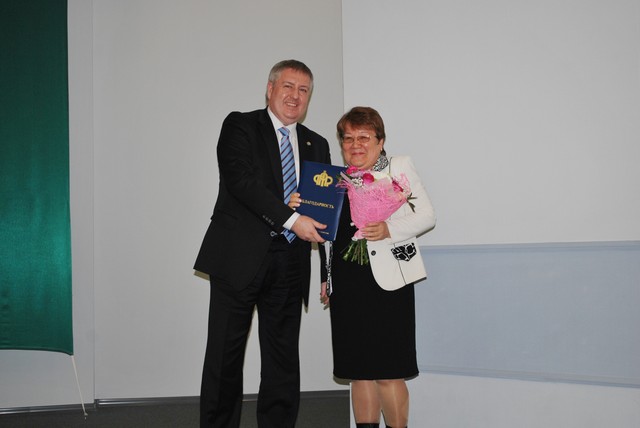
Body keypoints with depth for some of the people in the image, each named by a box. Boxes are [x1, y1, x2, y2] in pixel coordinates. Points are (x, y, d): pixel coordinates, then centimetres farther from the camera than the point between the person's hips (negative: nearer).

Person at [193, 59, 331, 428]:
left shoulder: (317, 145, 18)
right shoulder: (240, 126, 3)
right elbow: (241, 180, -13)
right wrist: (292, 219, -19)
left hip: (289, 265, 4)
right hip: (240, 257, -4)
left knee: (283, 360, 6)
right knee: (225, 354, 1)